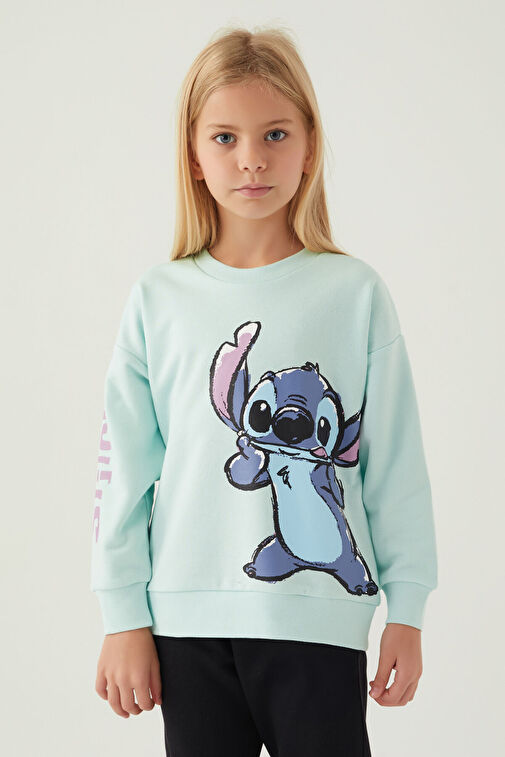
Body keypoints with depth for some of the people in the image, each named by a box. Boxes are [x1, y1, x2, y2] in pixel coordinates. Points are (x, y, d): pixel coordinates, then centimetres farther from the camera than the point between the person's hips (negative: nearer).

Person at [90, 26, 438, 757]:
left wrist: (407, 611, 2)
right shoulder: (159, 299, 3)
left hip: (320, 620, -1)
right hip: (189, 621, 2)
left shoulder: (355, 293, 0)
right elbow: (125, 468, 5)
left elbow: (397, 463, 2)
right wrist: (123, 618, 3)